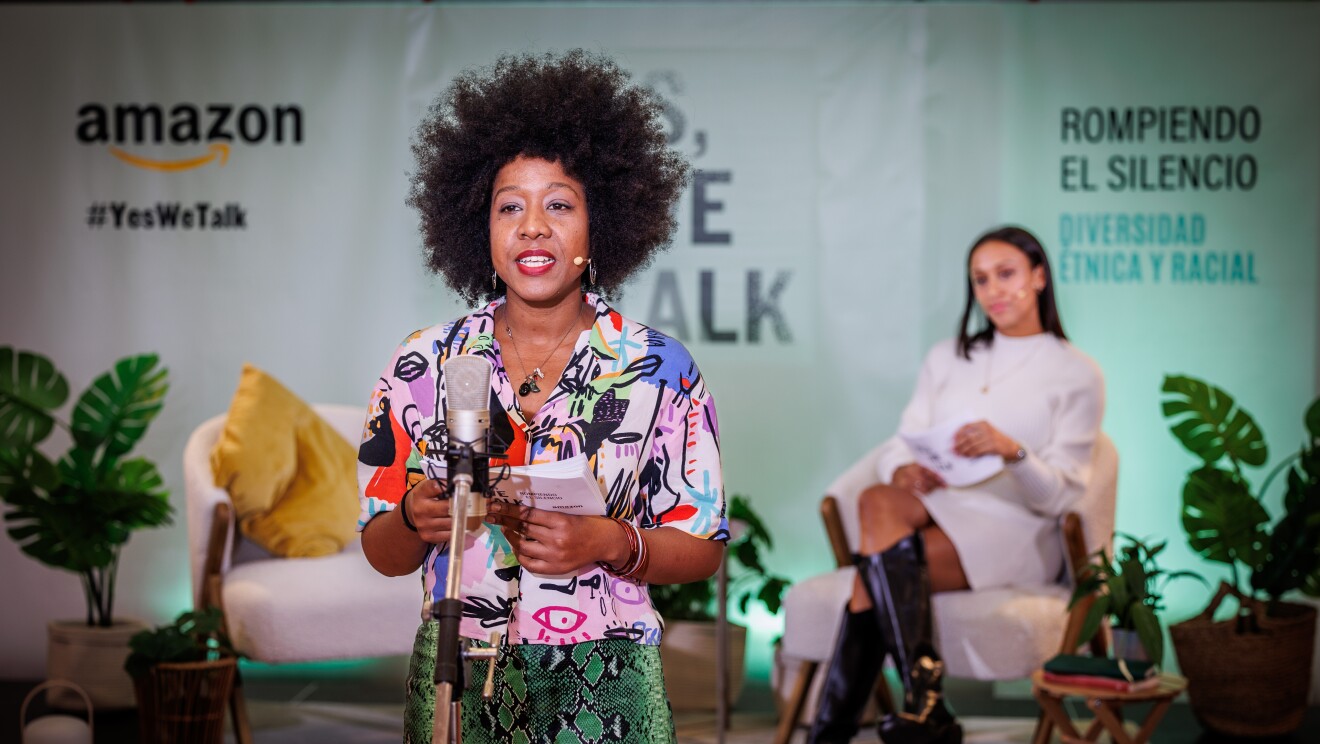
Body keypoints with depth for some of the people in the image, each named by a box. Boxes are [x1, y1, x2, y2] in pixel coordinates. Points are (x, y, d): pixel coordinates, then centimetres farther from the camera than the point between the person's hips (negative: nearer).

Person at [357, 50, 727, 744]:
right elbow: (381, 551, 6)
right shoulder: (422, 365, 1)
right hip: (457, 686, 1)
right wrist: (416, 521, -16)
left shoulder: (662, 370, -3)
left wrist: (607, 543, -18)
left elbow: (702, 549, 0)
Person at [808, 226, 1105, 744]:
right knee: (879, 503, -34)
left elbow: (1058, 494, -2)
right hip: (934, 507, 4)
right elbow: (898, 445, 12)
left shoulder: (1077, 375, 7)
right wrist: (902, 472, -14)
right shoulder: (947, 358, 21)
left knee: (875, 575, -30)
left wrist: (1012, 452, -23)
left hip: (1012, 532, -4)